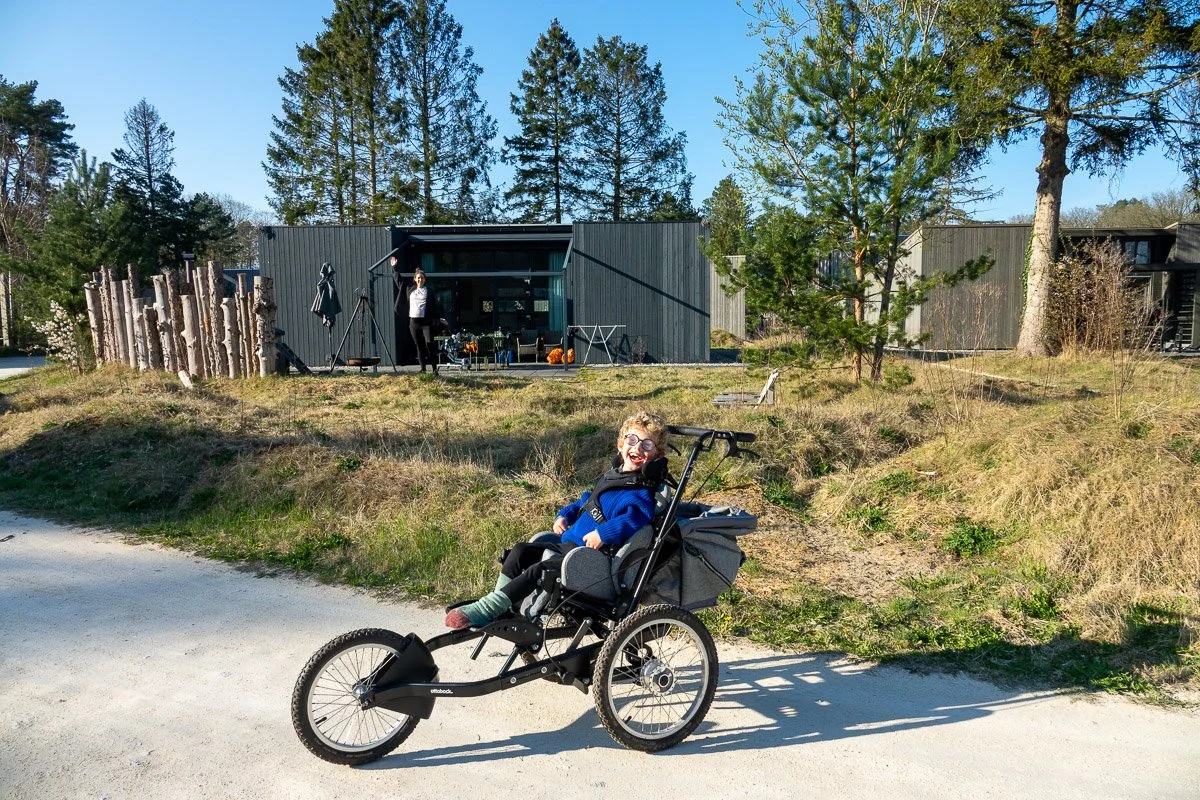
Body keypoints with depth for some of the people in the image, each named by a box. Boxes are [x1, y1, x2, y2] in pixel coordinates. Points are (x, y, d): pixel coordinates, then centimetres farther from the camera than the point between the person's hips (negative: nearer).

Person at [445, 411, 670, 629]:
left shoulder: (640, 491, -12)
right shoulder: (613, 476, 16)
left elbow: (639, 516, -34)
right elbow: (585, 502, 30)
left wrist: (603, 534, -34)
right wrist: (564, 515, 14)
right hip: (568, 544, 9)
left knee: (539, 570, -24)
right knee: (521, 551, -1)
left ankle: (486, 610, -21)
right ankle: (500, 608, 1)